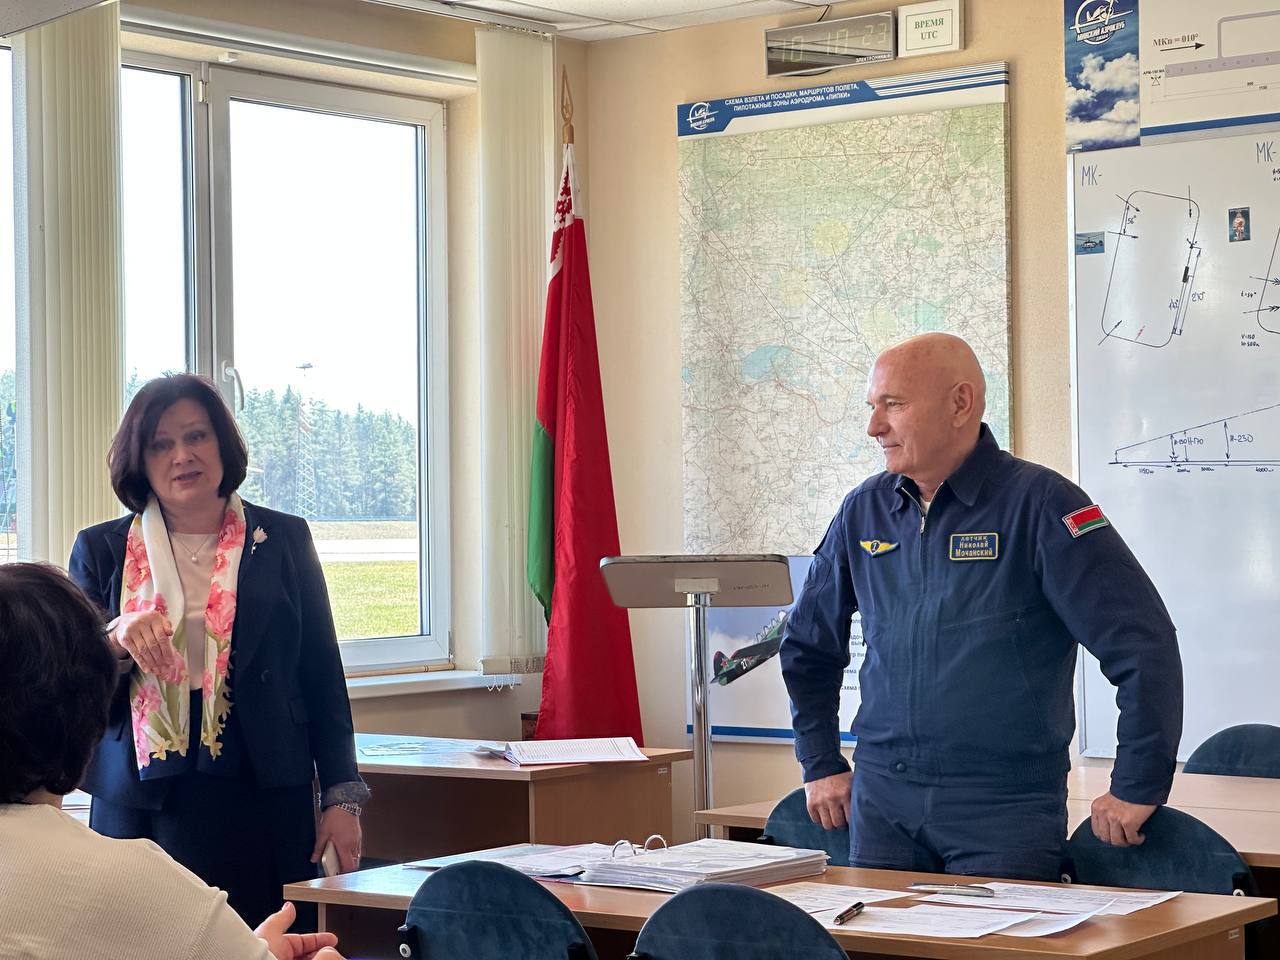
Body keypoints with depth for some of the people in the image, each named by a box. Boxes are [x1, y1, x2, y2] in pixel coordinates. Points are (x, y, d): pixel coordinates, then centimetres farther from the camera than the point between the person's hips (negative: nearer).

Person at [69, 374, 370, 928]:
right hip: (143, 808, 0)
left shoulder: (283, 540, 8)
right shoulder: (101, 551, 7)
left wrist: (342, 797, 4)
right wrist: (118, 640, -17)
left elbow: (323, 676, 9)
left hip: (265, 803, 0)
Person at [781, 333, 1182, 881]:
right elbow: (808, 645, 24)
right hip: (882, 802, 5)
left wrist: (1137, 790, -14)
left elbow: (1144, 644, -13)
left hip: (1006, 811, -5)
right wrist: (820, 765, 18)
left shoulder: (1038, 504, -9)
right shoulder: (864, 512, 9)